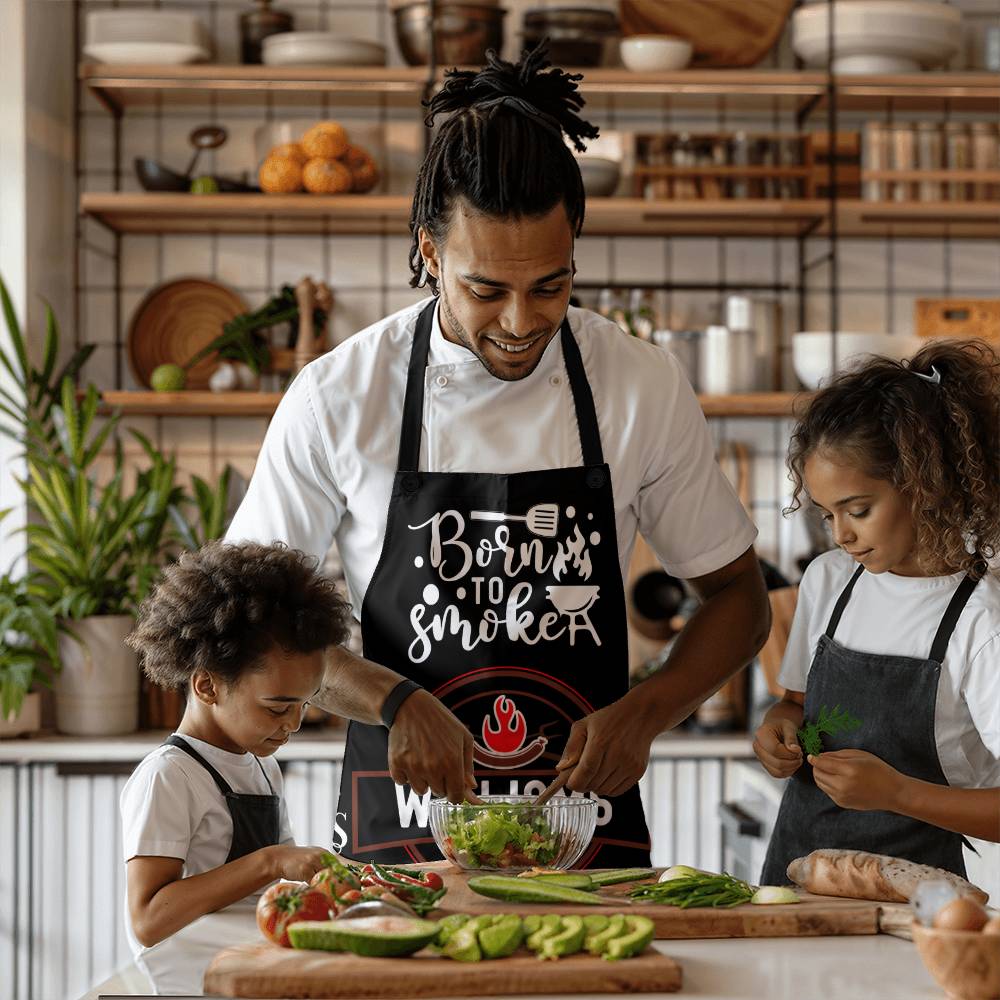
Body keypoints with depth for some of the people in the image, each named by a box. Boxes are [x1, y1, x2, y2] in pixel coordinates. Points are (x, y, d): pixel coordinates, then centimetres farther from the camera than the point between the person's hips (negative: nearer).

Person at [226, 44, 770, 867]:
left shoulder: (645, 389, -1)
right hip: (397, 835, 0)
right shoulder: (339, 398, -4)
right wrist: (393, 702, -12)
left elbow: (737, 597, 10)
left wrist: (644, 714, -7)